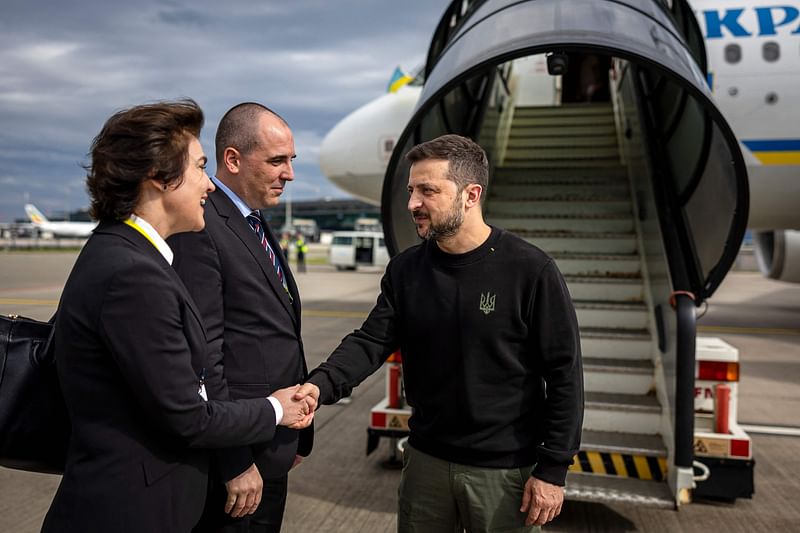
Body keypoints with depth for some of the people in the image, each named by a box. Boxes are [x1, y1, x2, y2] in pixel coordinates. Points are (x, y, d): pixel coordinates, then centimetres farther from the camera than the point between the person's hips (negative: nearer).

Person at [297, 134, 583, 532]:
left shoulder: (530, 271, -14)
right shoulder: (405, 270, -1)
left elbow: (564, 373, -11)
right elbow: (371, 341, -6)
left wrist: (552, 470, -11)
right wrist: (322, 384, -25)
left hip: (505, 469, -3)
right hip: (425, 459, 4)